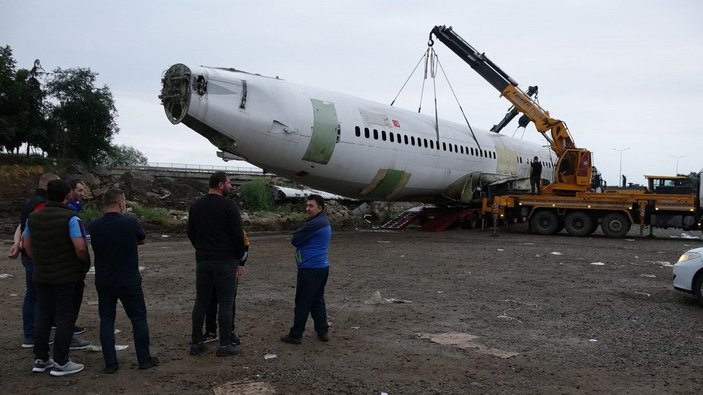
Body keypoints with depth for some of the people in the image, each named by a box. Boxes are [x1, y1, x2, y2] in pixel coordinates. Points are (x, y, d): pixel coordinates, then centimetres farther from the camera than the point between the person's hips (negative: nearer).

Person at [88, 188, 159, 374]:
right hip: (129, 282, -2)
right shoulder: (131, 222, -14)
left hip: (104, 282, 3)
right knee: (138, 319, 9)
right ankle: (144, 359, 16)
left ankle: (110, 363, 12)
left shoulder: (94, 226, -6)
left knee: (106, 320, 11)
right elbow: (142, 239, 5)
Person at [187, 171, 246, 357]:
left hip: (202, 261, 6)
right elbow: (238, 235, -12)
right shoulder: (229, 205, -12)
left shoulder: (196, 205, 8)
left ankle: (196, 343, 17)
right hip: (226, 262, -6)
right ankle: (225, 345, 6)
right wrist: (240, 261, -2)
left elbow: (191, 234, 13)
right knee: (225, 303, 1)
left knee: (201, 301, 12)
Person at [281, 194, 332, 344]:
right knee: (318, 300, 16)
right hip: (322, 266, 10)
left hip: (310, 269, -10)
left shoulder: (314, 224, -20)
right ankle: (322, 331, 19)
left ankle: (295, 335, 7)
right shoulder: (325, 221, 13)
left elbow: (294, 240, -14)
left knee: (302, 303, -1)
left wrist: (298, 233, 4)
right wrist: (301, 234, -1)